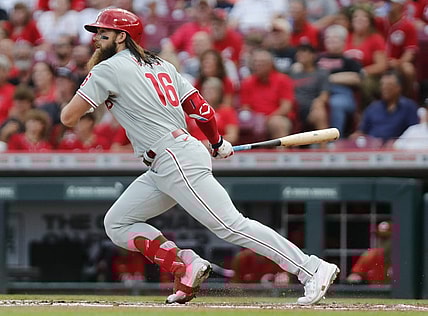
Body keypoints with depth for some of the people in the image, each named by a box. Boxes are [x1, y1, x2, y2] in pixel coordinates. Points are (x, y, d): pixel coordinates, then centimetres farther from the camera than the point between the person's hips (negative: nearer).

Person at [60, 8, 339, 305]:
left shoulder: (109, 69, -4)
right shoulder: (161, 65, 19)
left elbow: (68, 118, -5)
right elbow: (200, 107, 18)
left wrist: (85, 94, 17)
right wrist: (218, 143, 34)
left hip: (177, 160, -10)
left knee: (231, 225, -13)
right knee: (117, 224, 9)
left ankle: (313, 269, -15)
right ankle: (187, 266, -2)